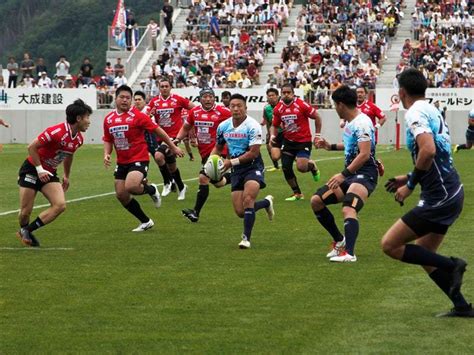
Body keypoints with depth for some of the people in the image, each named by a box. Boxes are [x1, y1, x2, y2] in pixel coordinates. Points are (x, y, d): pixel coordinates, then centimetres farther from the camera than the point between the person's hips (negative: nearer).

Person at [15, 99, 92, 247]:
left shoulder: (79, 139, 0)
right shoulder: (56, 132, -25)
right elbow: (32, 147, -20)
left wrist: (66, 176, 25)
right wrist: (39, 169, -21)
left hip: (49, 174, 7)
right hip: (31, 170, -7)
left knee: (60, 205, -14)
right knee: (26, 211, -8)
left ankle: (26, 232, -4)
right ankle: (23, 231, 25)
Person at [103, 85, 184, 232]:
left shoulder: (137, 116, -11)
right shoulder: (109, 119, 5)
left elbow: (158, 130, -4)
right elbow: (108, 140, 16)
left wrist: (173, 147, 0)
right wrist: (106, 154, -3)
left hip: (139, 159, -6)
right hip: (122, 162, 6)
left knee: (130, 186, -29)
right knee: (121, 195, 3)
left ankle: (151, 189, 6)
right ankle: (145, 222, 20)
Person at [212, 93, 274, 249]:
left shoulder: (252, 126, -15)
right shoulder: (223, 126, 4)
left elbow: (254, 153, -19)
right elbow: (218, 148, 19)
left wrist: (232, 162, -20)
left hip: (253, 167, -6)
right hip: (236, 171, 6)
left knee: (247, 200, -27)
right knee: (240, 212, 1)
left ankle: (246, 238, -16)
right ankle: (267, 202, 31)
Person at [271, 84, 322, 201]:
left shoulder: (302, 105, -15)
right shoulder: (278, 108, -1)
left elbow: (317, 117, -5)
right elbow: (275, 125, 13)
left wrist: (317, 135, -4)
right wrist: (273, 135, -7)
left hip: (303, 141, -5)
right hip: (288, 141, 5)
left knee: (301, 167, -19)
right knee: (286, 168, -2)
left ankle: (312, 166, 20)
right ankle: (297, 193, 15)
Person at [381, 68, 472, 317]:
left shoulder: (416, 113, -13)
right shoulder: (432, 110, 16)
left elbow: (428, 150, -28)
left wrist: (410, 185, -18)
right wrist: (409, 177, 22)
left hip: (439, 198, -10)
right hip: (451, 192, 10)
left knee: (390, 245, -6)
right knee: (423, 255, 17)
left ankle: (451, 265, -7)